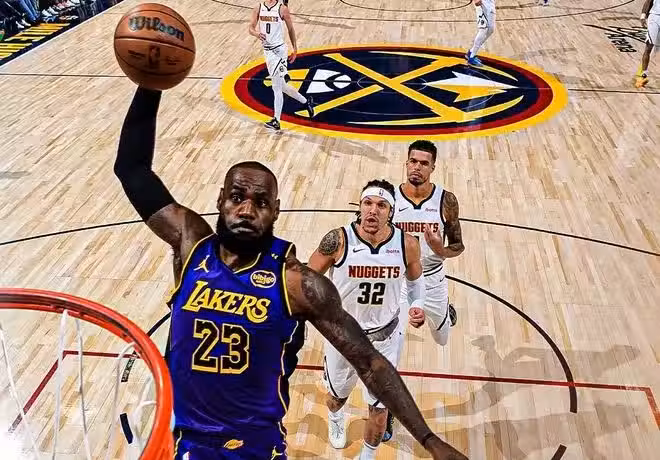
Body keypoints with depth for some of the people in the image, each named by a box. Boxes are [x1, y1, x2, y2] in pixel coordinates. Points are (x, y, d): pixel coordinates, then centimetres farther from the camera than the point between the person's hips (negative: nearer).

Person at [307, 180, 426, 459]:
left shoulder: (407, 244, -15)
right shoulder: (338, 240, -22)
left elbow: (415, 279, 6)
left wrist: (417, 304, -11)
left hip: (384, 336, 1)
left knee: (380, 410, 9)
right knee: (337, 394, 26)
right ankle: (335, 418, 64)